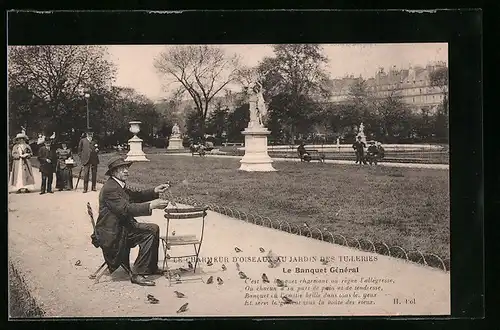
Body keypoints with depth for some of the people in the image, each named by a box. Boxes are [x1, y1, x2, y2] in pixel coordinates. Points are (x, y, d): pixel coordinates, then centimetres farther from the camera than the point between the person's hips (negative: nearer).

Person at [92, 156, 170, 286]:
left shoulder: (119, 185, 11)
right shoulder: (110, 188, -20)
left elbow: (135, 196, 18)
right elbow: (126, 208, -30)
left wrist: (155, 191, 3)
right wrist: (151, 205, -34)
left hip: (123, 226, 10)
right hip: (111, 234, -10)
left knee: (153, 229, 9)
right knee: (150, 232, -19)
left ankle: (151, 268, 19)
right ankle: (137, 274, -14)